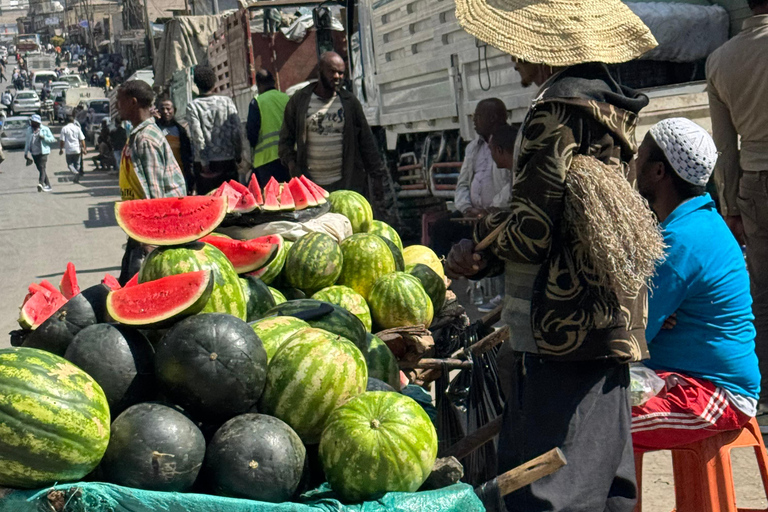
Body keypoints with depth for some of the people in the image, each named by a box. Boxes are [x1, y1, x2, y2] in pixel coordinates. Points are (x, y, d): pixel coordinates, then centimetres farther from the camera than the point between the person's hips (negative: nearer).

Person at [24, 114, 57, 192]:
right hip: (34, 153, 5)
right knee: (41, 170, 8)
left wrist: (43, 137, -17)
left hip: (43, 152, -5)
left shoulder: (45, 129, -1)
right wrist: (26, 152, 13)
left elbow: (52, 139, -2)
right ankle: (47, 185, 15)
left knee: (42, 168, -18)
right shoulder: (29, 129, 11)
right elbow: (28, 141, 17)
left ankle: (41, 183, -33)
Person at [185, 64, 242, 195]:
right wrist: (238, 154, 8)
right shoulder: (226, 101, 2)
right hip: (227, 160, 2)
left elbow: (197, 136, -11)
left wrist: (204, 163, -9)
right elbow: (237, 131, -3)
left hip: (205, 164, -1)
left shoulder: (192, 106, -3)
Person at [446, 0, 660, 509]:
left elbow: (531, 232, -19)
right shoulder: (607, 106, 14)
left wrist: (483, 238, 2)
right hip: (605, 326, 10)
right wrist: (484, 257, 7)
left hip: (562, 333, -10)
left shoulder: (555, 111, -15)